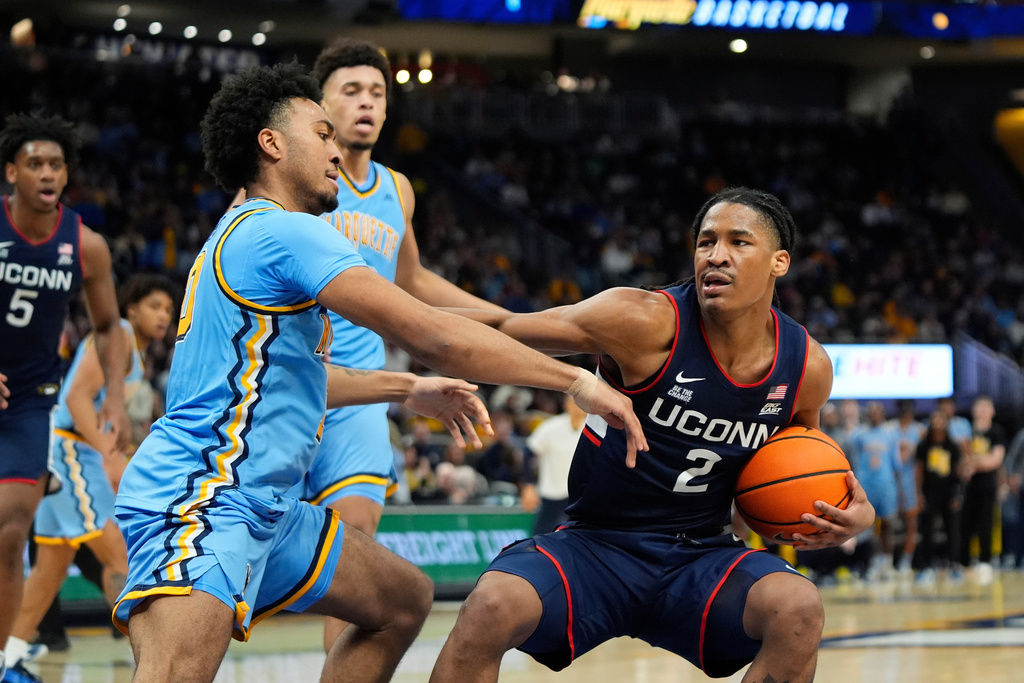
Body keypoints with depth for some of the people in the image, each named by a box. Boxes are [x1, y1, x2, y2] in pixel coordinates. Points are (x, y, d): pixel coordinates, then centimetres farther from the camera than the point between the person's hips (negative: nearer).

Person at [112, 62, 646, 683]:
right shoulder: (283, 231, -12)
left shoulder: (245, 234, 21)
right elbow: (434, 336, -17)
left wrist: (410, 389, 37)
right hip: (197, 498, -11)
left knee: (405, 600, 19)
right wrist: (579, 381, -10)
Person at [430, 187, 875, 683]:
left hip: (699, 556, 3)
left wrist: (855, 516, -1)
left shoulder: (807, 367, -2)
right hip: (595, 546, -3)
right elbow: (496, 331, -10)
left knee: (799, 609, -27)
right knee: (492, 606, -33)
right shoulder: (647, 322, -17)